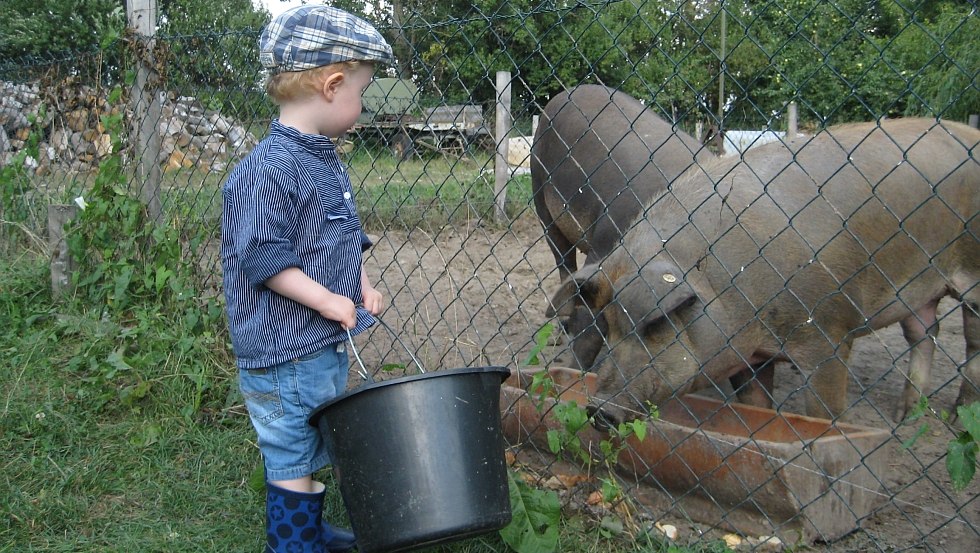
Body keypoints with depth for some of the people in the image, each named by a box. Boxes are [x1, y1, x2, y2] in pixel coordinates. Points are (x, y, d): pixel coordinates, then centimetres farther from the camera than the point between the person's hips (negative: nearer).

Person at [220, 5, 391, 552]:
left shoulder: (326, 161, 8)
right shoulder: (271, 168, -22)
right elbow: (260, 256, -24)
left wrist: (362, 285, 3)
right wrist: (327, 301, -22)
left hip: (328, 343, 10)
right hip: (286, 352, -10)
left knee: (314, 452, 25)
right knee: (292, 462, 6)